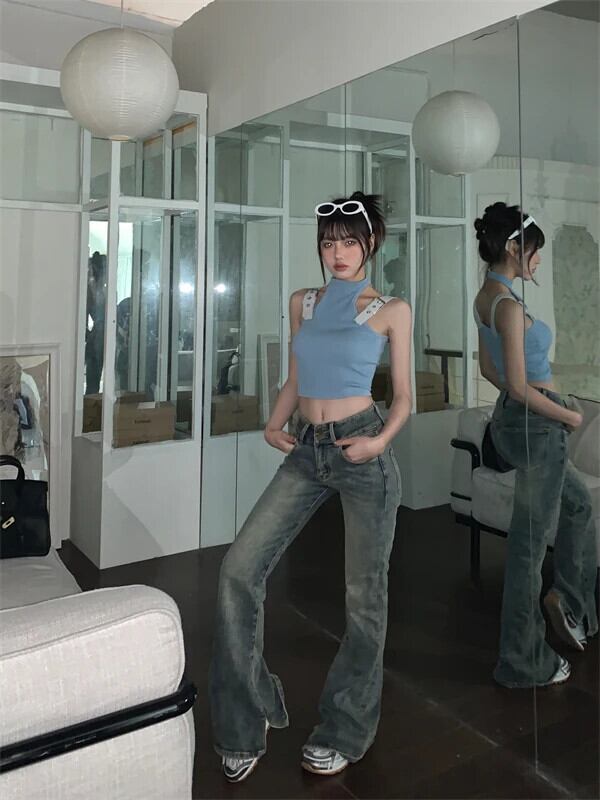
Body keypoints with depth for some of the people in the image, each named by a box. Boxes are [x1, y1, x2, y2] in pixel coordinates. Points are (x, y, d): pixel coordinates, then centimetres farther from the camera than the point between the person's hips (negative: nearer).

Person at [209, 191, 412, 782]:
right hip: (306, 450, 4)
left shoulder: (391, 311, 2)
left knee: (364, 593, 4)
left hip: (362, 452, -4)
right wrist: (273, 426, 3)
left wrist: (381, 441, -15)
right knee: (239, 569, -7)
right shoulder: (302, 303, 14)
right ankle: (247, 715, 11)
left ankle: (345, 731, 24)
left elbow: (404, 395, 3)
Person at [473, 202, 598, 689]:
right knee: (531, 540, 2)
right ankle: (523, 663, 16)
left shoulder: (487, 298, 8)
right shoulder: (510, 305, -20)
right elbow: (520, 387, -22)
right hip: (535, 426, -10)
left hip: (513, 418, 10)